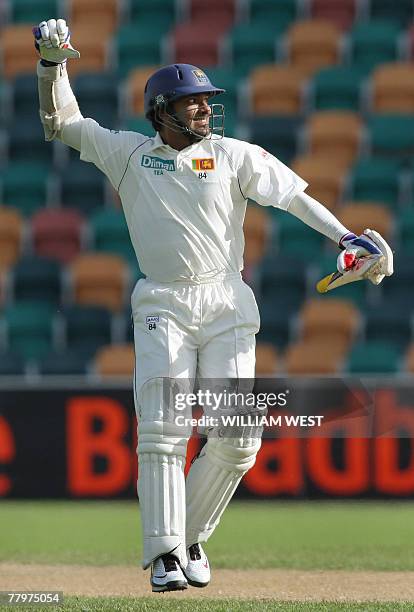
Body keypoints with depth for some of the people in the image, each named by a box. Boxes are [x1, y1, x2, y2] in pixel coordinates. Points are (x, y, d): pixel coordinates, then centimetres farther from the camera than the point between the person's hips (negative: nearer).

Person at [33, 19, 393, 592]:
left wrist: (344, 235, -14)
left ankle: (191, 538, 13)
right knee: (162, 433, -14)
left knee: (237, 440, -6)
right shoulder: (130, 153, 9)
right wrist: (54, 62, -1)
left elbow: (292, 193, 0)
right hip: (163, 307, -1)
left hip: (226, 305, 1)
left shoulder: (234, 155, 7)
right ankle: (165, 554, -13)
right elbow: (62, 122, 13)